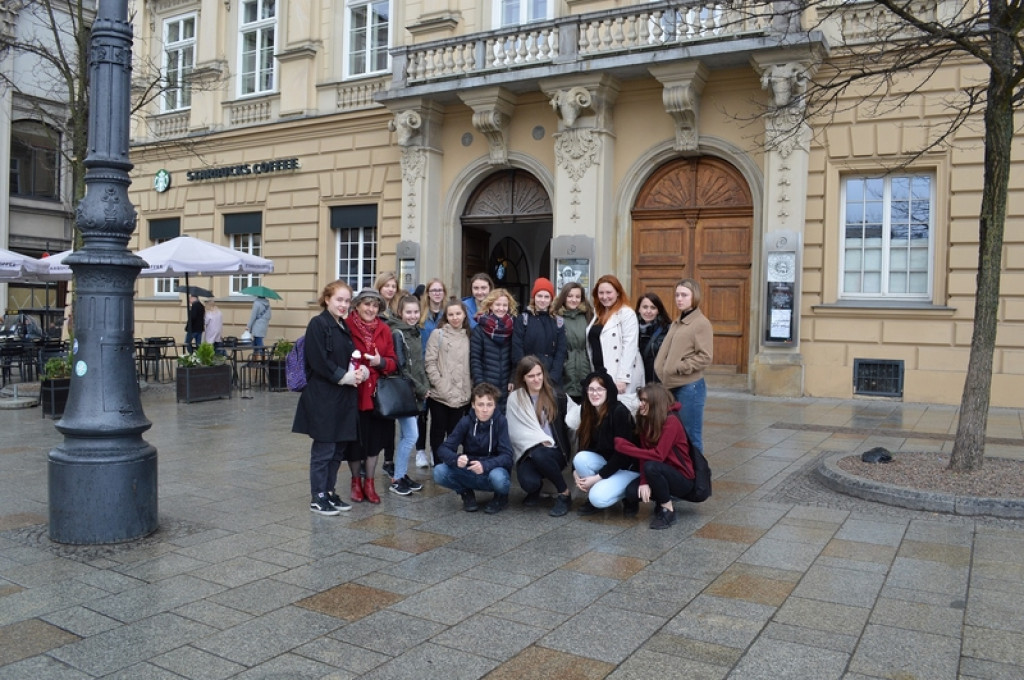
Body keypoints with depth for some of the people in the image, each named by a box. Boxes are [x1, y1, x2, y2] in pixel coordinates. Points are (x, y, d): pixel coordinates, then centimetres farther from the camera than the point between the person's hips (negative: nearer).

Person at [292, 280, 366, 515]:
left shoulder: (344, 327, 16)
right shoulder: (318, 324, -9)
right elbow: (318, 361, -17)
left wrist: (360, 371, -2)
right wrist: (342, 376, -16)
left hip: (344, 397, 8)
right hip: (323, 396, -8)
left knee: (339, 448, 12)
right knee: (323, 449, -1)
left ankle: (329, 491, 24)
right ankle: (317, 498, 10)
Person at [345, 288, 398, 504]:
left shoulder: (384, 330, 7)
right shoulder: (346, 327, -7)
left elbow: (393, 362, 7)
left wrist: (381, 362, -13)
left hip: (377, 394, 4)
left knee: (375, 438, 8)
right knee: (354, 438, 6)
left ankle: (369, 483, 23)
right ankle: (356, 481, 26)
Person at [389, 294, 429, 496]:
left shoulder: (415, 333, 13)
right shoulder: (398, 334, -12)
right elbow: (401, 368, -16)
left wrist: (425, 387, 4)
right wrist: (420, 389, -12)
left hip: (415, 393, 8)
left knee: (406, 436, 12)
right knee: (411, 435, -9)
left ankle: (402, 474, 21)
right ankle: (396, 480, 0)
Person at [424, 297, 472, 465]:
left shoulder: (468, 336, 11)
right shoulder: (438, 334, 0)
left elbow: (471, 365, 13)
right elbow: (430, 362, -6)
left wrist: (470, 387, 4)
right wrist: (439, 384, -13)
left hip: (461, 394, 3)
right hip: (440, 394, -3)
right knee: (438, 430, 6)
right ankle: (438, 464, 15)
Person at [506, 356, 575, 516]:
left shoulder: (556, 395, 4)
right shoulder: (514, 398, 3)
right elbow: (516, 431, -3)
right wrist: (539, 440, -13)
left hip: (555, 451, 0)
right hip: (528, 453, 0)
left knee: (539, 455, -35)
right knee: (528, 483, -30)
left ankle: (564, 494, -11)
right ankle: (536, 488, 11)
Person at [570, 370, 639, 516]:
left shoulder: (620, 412, -24)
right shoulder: (586, 410, -4)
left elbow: (622, 453, -24)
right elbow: (583, 445, 1)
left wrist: (598, 477, -23)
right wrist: (576, 472, -14)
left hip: (628, 466, -6)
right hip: (606, 462, 6)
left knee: (598, 498, -26)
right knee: (580, 458, -24)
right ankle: (592, 498, -1)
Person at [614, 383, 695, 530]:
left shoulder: (671, 422, -22)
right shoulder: (645, 421, -1)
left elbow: (658, 455, -29)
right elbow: (645, 454, -5)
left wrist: (622, 445, -27)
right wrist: (644, 482, -21)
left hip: (682, 479, -6)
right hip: (663, 473, 6)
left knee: (651, 467, -34)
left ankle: (668, 510, -12)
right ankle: (663, 498, 10)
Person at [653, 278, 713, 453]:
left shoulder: (701, 323, -7)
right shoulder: (677, 323, 16)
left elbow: (705, 357, -14)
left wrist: (679, 367, -15)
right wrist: (661, 368, 3)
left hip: (690, 387, -8)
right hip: (672, 386, 8)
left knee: (690, 435, 0)